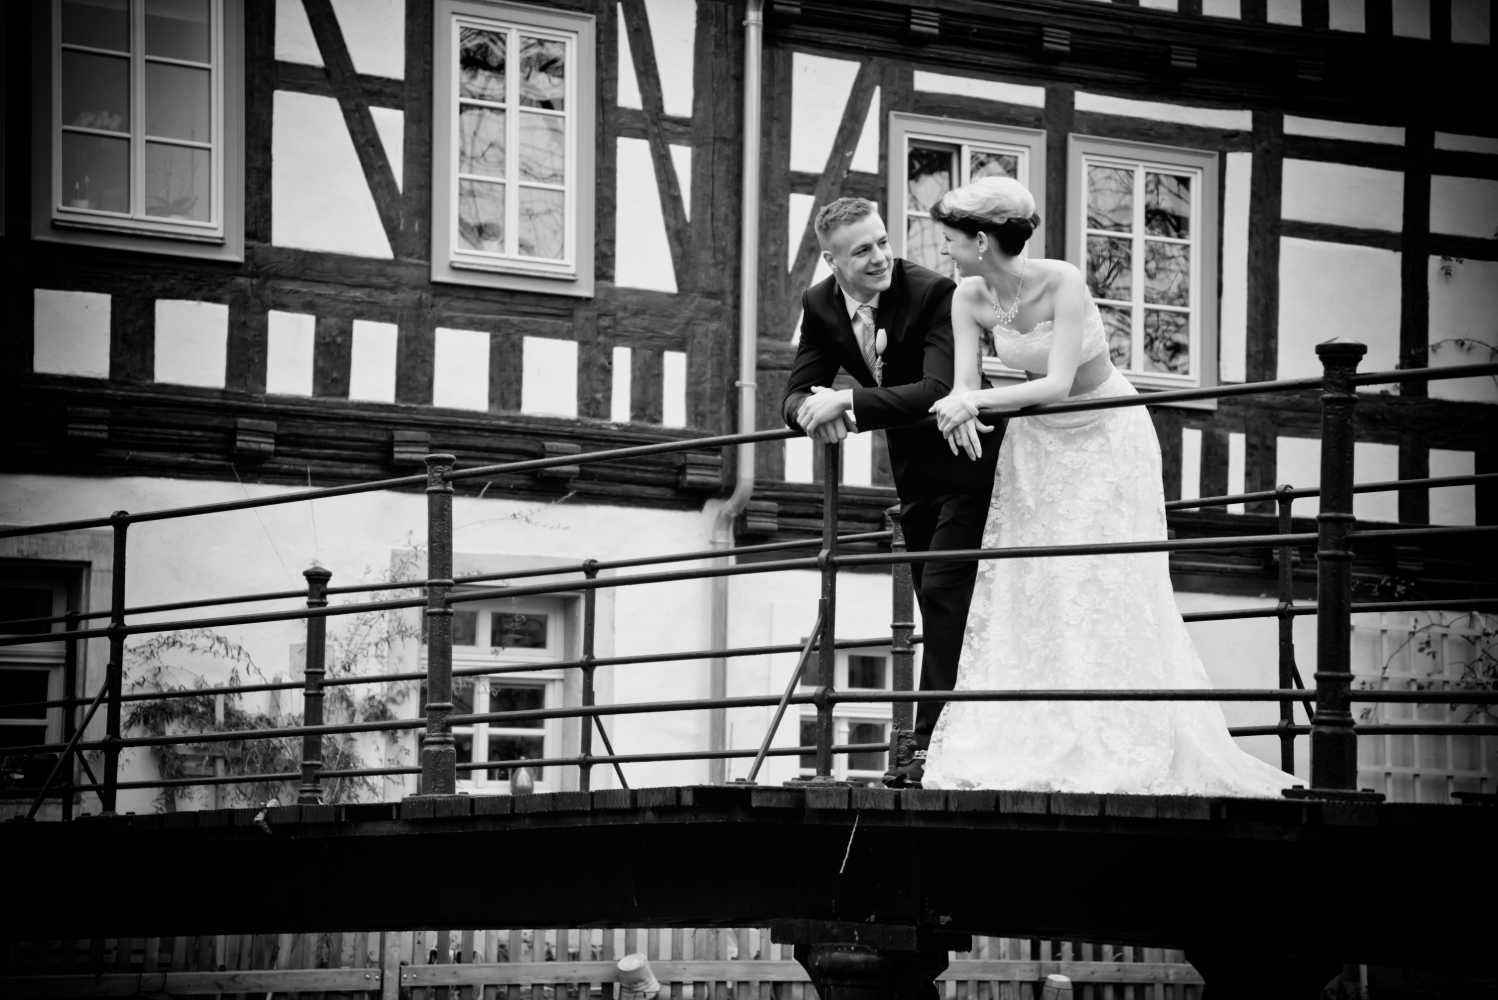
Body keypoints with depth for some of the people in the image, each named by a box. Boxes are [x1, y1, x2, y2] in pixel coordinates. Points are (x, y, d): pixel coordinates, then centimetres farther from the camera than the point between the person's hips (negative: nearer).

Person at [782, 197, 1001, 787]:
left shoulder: (933, 292, -25)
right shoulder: (821, 305, -6)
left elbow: (940, 390, -35)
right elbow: (797, 394, -5)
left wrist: (850, 401, -39)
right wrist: (813, 411, -29)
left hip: (965, 457, -7)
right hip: (912, 467, 7)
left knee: (944, 592, -16)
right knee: (934, 601, 12)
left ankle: (931, 739, -17)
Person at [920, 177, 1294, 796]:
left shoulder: (1062, 283, -25)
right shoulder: (969, 299, -9)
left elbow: (1058, 382, -30)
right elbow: (964, 385, -11)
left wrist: (975, 401, -36)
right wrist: (961, 409, -33)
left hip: (1104, 438, -5)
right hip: (1037, 443, 5)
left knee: (1101, 588, -8)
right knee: (1023, 590, -1)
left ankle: (1116, 751, -2)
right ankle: (1032, 746, 2)